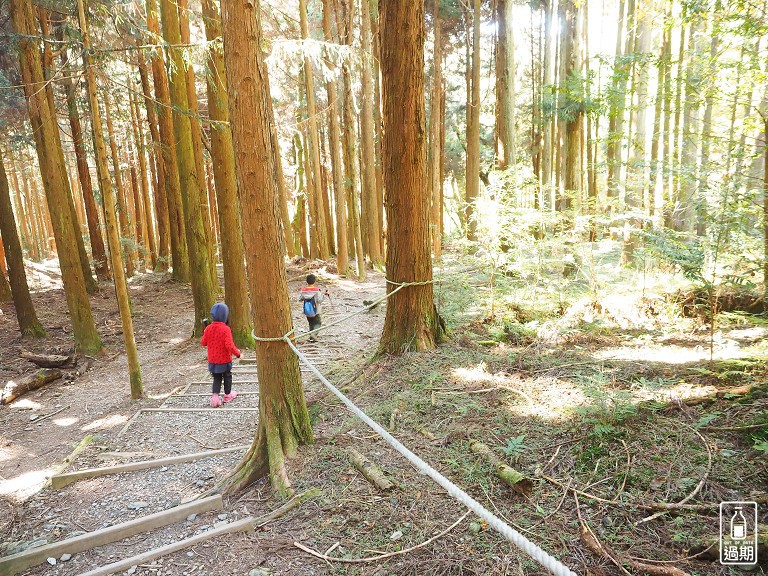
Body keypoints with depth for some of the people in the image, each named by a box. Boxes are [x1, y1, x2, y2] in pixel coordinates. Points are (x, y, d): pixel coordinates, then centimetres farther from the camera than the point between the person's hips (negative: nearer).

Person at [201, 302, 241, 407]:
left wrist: (204, 332, 16)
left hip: (213, 359, 4)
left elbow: (203, 343, 1)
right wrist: (237, 353, -12)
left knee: (216, 378, 15)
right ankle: (227, 395, 30)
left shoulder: (208, 328, -7)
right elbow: (229, 345, -25)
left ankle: (215, 396, -1)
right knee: (227, 376, 17)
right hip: (225, 359, -4)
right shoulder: (226, 329, -21)